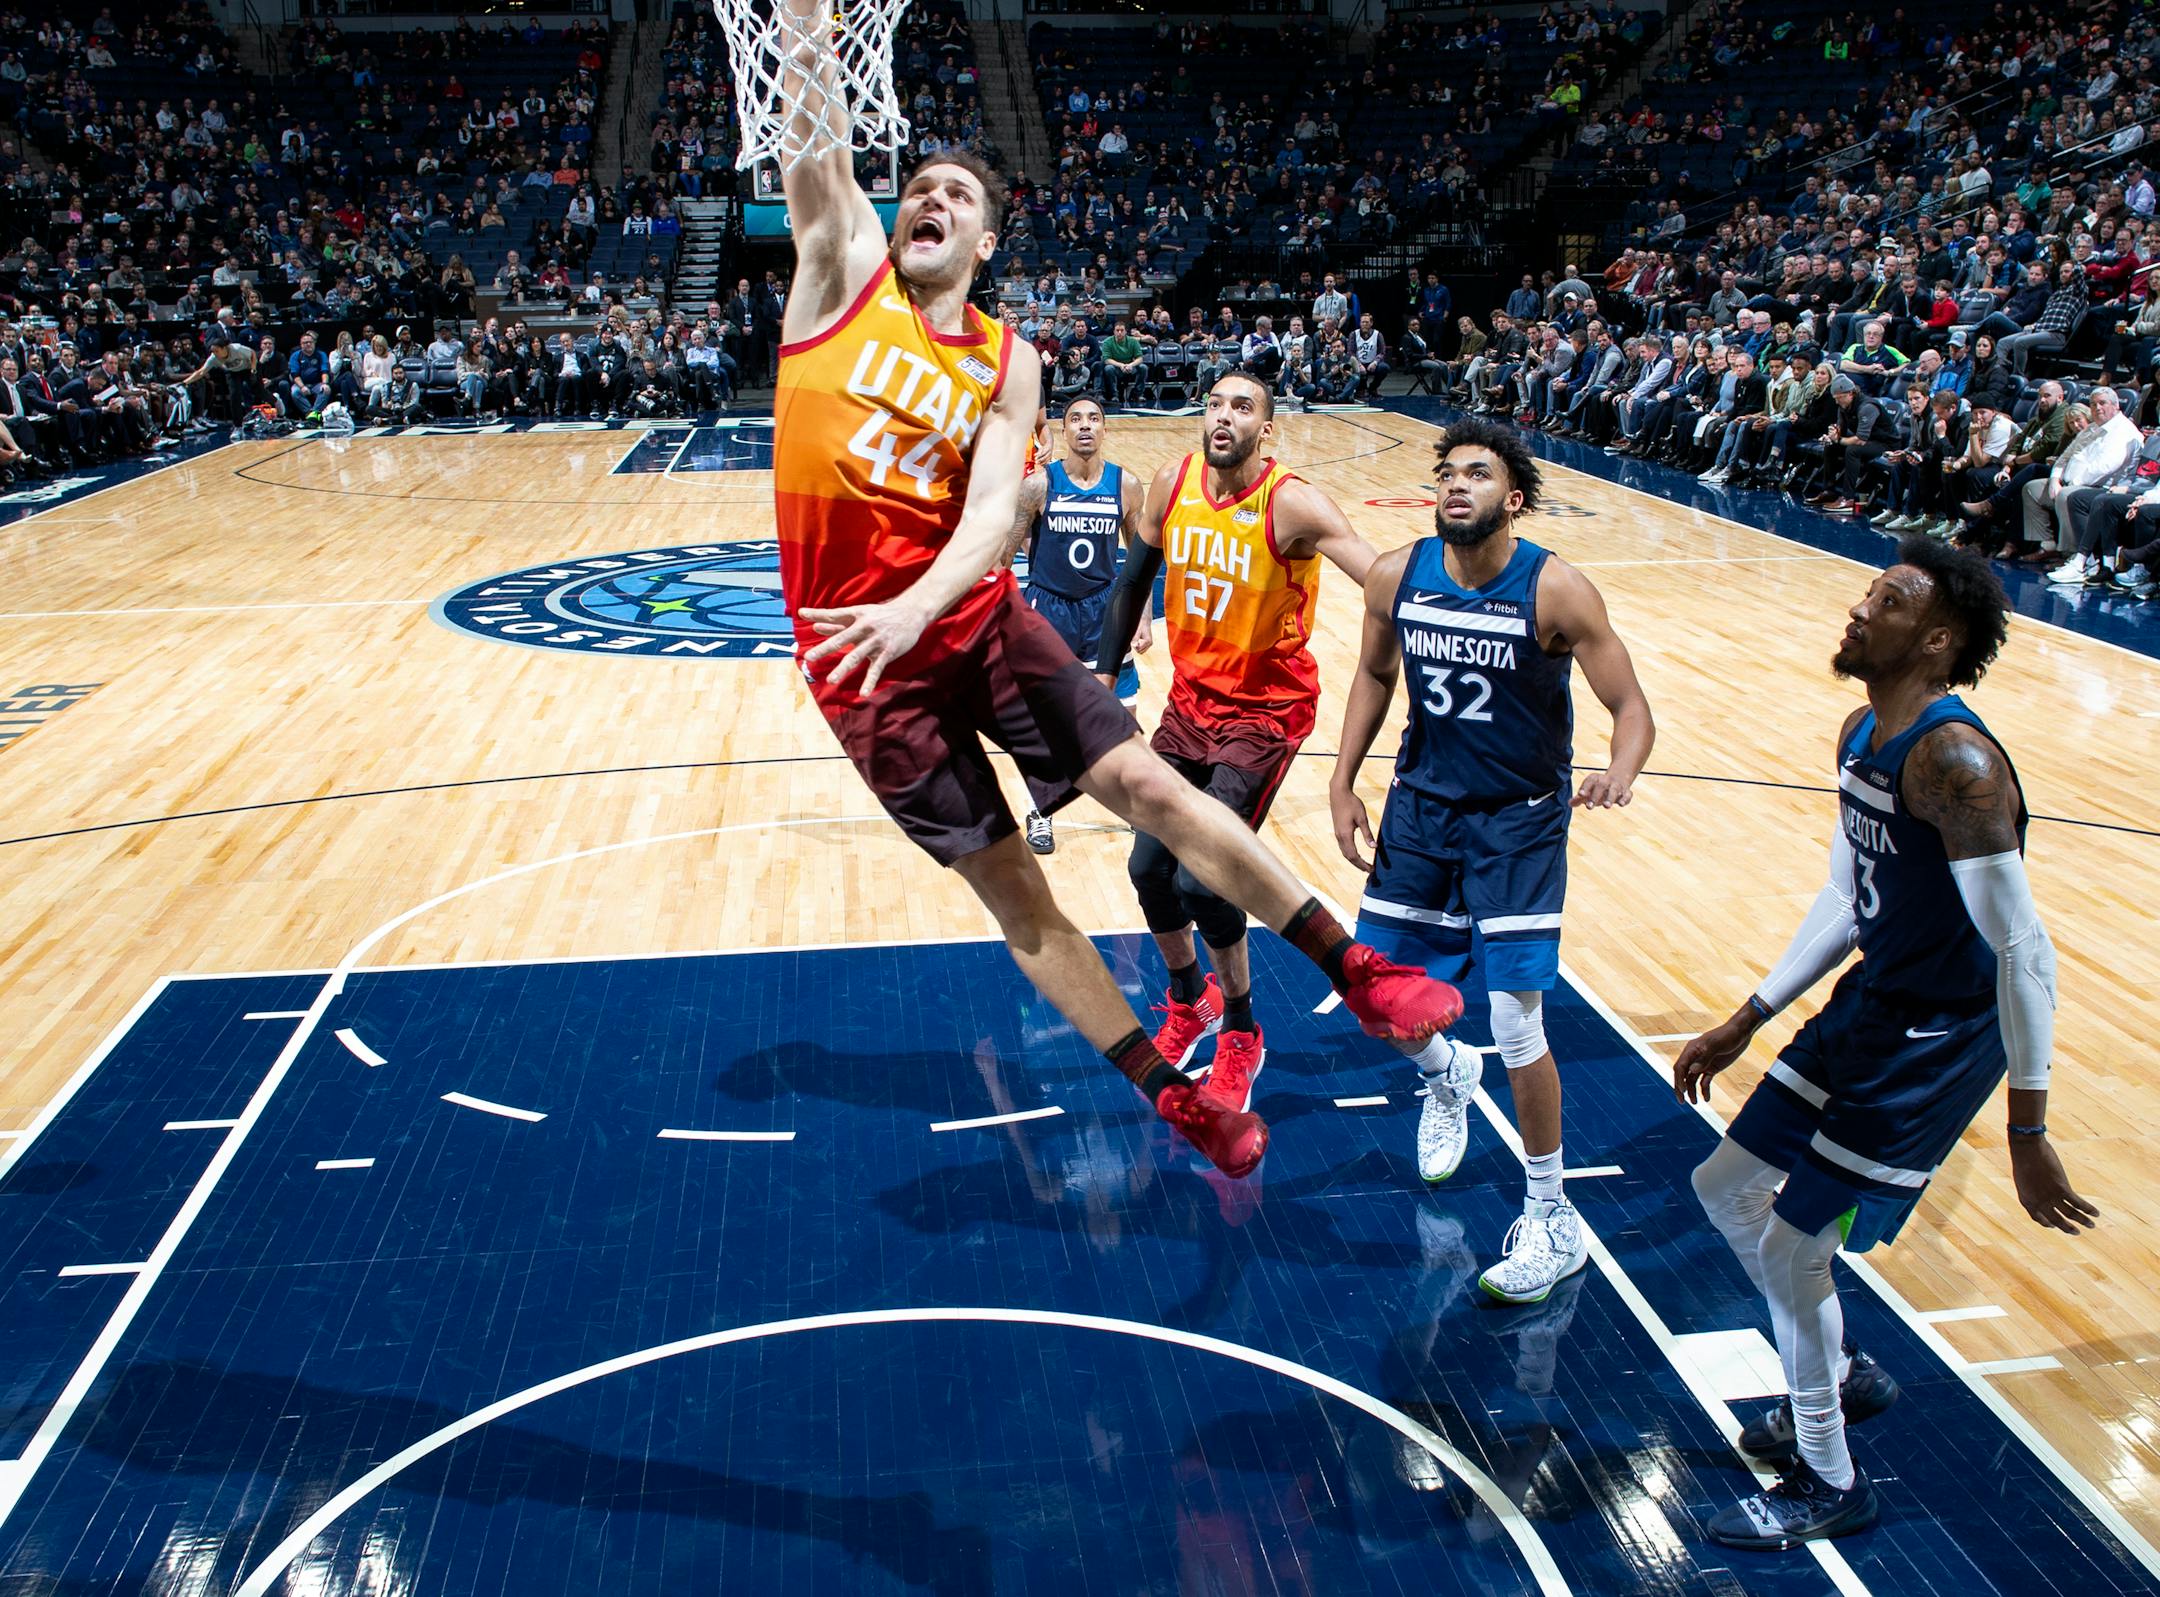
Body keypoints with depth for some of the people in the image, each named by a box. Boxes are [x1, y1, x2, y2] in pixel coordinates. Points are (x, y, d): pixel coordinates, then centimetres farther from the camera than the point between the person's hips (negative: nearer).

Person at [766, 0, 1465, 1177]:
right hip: (861, 652, -1)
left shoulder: (1004, 365, 2)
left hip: (974, 616, 1)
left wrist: (915, 608, -30)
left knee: (1144, 782, -7)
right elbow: (814, 125, -12)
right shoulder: (844, 265, 2)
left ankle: (1352, 971, 8)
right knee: (1004, 881, 2)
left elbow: (991, 513, -13)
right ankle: (1172, 1095, 16)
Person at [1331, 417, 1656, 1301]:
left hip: (1520, 822, -4)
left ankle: (1553, 1220, 14)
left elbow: (1631, 706, -16)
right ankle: (1446, 1075, 45)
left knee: (1516, 1024, -8)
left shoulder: (1556, 590, -19)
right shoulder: (1396, 575, -7)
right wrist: (1343, 779, 6)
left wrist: (1620, 774, -38)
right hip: (1422, 803, 5)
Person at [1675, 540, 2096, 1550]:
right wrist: (1744, 1023, 14)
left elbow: (2024, 950, -25)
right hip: (1871, 1003, 9)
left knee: (1793, 1247, -3)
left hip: (1940, 1040, -9)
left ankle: (1829, 1485, 21)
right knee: (1726, 1189, 15)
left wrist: (2027, 1128, -22)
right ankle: (1843, 1377, 39)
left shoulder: (1955, 763, -26)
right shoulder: (1862, 735, 4)